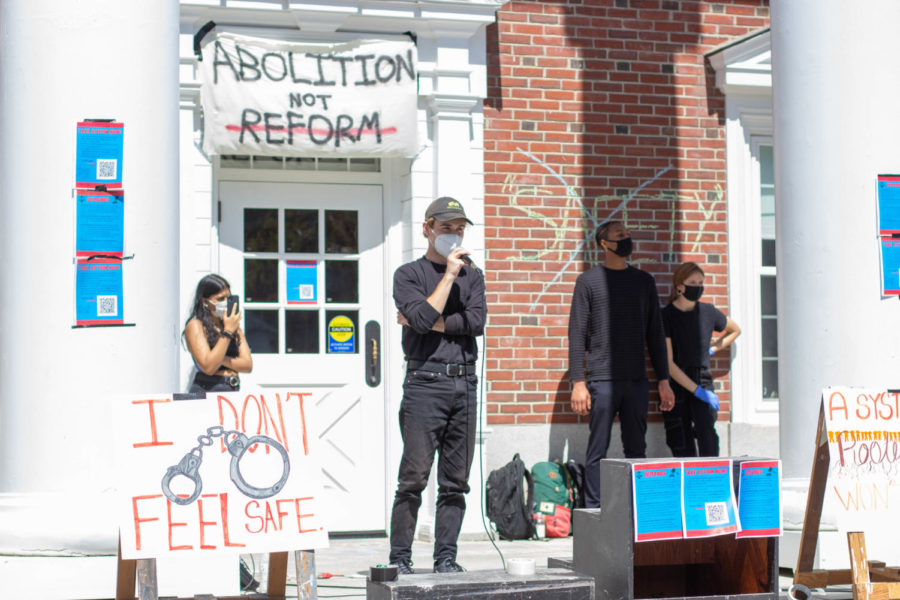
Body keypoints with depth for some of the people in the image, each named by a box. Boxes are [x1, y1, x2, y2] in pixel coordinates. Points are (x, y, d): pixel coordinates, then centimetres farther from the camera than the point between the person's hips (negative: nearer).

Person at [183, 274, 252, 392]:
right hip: (207, 391, -4)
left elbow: (248, 365, 9)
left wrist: (220, 359, -7)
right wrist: (227, 332, -9)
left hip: (234, 391, 4)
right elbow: (208, 368, -11)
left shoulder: (234, 325, 15)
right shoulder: (195, 325, -1)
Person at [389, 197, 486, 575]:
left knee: (456, 481, 5)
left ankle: (446, 557, 10)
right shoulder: (409, 274, 6)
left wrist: (425, 322, -5)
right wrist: (449, 275, -6)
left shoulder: (472, 275, 17)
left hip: (464, 384, 4)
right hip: (424, 383, -4)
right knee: (414, 478, -6)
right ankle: (400, 559, 1)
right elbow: (424, 317, -12)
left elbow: (476, 321, -1)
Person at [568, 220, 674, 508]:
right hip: (602, 379, -4)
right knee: (598, 451, -4)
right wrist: (578, 382, -8)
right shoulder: (589, 280, 4)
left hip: (637, 379, 4)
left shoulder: (644, 281, 15)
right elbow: (577, 334, 0)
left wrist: (663, 379, 10)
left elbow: (655, 333, 17)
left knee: (636, 448, 6)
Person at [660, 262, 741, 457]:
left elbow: (735, 330, 26)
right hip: (675, 384, -2)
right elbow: (668, 364, -11)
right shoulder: (666, 316, -7)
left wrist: (711, 350, 14)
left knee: (706, 430, -21)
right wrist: (697, 390, -14)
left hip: (702, 380, 2)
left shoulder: (707, 312, 4)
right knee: (682, 446, -2)